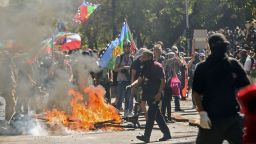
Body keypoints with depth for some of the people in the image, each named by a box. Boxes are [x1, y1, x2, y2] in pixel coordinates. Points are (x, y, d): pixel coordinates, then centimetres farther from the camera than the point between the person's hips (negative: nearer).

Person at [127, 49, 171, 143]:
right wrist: (132, 85, -2)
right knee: (157, 114, 11)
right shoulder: (146, 67, 14)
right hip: (148, 93, 9)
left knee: (151, 114, -8)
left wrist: (159, 93, -22)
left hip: (155, 94, -9)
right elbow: (140, 79, 15)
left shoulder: (157, 66, -11)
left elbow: (163, 80, -14)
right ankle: (166, 134, 18)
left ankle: (146, 136, -8)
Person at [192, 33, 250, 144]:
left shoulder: (234, 65, 4)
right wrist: (202, 113, -14)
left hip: (233, 118, 2)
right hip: (211, 119, -2)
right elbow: (196, 93, -3)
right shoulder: (203, 68, -2)